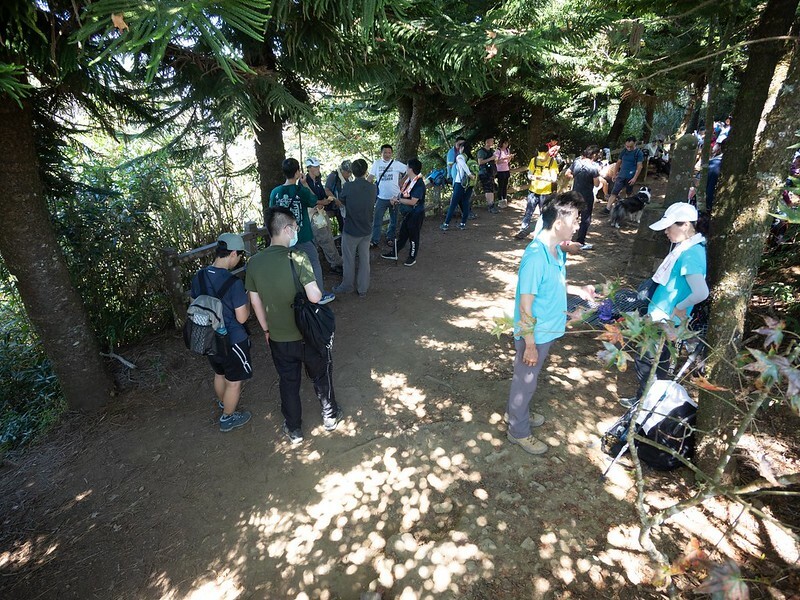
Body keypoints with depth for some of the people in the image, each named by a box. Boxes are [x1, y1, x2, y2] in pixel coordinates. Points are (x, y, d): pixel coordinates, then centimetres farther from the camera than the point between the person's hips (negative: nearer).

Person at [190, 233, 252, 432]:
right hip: (232, 341, -7)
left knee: (220, 374, 30)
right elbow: (242, 318, -21)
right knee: (234, 381, 15)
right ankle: (228, 418, 31)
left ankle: (223, 403, 53)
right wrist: (247, 301, -4)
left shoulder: (198, 277, -5)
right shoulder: (234, 282, -26)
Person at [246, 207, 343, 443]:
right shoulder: (298, 258, -23)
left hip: (278, 338, 4)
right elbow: (314, 296, -27)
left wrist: (266, 329, 14)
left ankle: (294, 430, 38)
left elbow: (255, 302, 0)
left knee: (288, 382, 21)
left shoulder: (254, 263, -8)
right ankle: (330, 416, 41)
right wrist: (320, 291, -4)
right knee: (321, 376, 21)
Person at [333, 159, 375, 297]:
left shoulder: (348, 186, -17)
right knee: (364, 259, 13)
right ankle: (363, 289, 22)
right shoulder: (372, 188, -6)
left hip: (351, 230, -3)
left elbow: (341, 200, 1)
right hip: (367, 230, 4)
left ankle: (347, 286, 28)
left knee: (349, 260, 13)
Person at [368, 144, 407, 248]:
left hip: (395, 197, 0)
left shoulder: (397, 164, -7)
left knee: (394, 220, 13)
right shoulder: (377, 163, -1)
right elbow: (370, 178, 0)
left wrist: (401, 183, -6)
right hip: (381, 197, 1)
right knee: (377, 220, 3)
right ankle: (375, 241, 13)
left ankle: (390, 238, 31)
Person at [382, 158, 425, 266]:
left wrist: (398, 200, -18)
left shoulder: (419, 184, -24)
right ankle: (394, 253, 33)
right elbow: (403, 192, 16)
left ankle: (412, 258, 24)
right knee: (402, 234, 19)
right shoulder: (409, 180, 3)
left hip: (416, 214, -9)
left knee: (413, 237, 7)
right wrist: (396, 198, -4)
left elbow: (412, 201, -27)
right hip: (408, 213, 9)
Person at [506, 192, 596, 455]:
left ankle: (520, 414, 48)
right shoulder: (535, 257, -29)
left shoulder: (556, 250, 0)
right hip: (533, 335, -9)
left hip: (547, 331, 9)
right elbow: (525, 306, -25)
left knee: (529, 380, 26)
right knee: (525, 382, 11)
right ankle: (518, 431, 31)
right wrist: (530, 345, -21)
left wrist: (578, 290, 5)